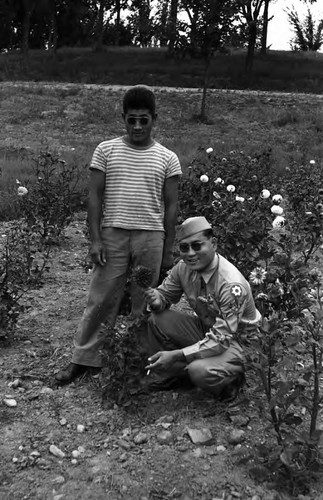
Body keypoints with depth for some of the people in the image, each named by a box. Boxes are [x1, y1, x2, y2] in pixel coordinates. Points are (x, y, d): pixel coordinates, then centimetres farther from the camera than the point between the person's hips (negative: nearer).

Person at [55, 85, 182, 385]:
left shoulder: (167, 158, 4)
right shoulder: (106, 150, 4)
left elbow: (170, 207, 5)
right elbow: (95, 197, 2)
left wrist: (168, 250, 2)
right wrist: (95, 239, -5)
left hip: (151, 237, 0)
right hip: (112, 235, 0)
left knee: (144, 303, 8)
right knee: (100, 299, 4)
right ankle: (84, 359, 17)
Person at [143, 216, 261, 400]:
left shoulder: (231, 284, -31)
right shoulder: (184, 267, -11)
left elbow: (221, 339, -31)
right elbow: (165, 293, 5)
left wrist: (176, 355, -37)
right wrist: (157, 300, -21)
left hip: (233, 342, -6)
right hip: (204, 329, 6)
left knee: (200, 371, -34)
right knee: (157, 320, -14)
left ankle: (231, 380, 2)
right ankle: (165, 377, 7)